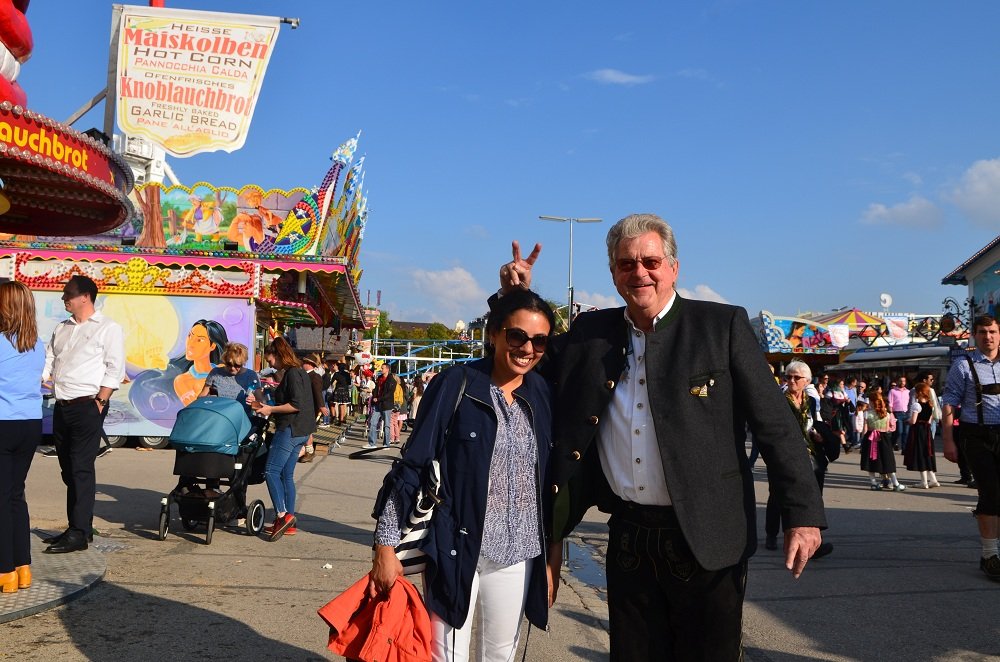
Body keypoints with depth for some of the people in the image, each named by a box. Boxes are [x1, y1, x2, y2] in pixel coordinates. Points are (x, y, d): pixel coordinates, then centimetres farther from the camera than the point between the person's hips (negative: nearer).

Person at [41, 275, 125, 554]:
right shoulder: (62, 329, 18)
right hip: (62, 406, 7)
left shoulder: (108, 328, -4)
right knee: (68, 469, 11)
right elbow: (48, 361, 18)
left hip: (87, 406, -7)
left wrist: (100, 402, -15)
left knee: (82, 468, -7)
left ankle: (79, 533, -4)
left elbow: (115, 369, -9)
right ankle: (78, 526, 20)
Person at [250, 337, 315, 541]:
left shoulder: (292, 373, -13)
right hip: (298, 431, 10)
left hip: (290, 430, -10)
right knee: (286, 474, 11)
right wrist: (266, 407, 19)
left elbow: (297, 405, -22)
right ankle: (289, 521, 14)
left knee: (271, 471, -7)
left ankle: (282, 514, -10)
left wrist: (271, 409, -12)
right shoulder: (298, 372, 16)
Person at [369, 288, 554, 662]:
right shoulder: (456, 385, -10)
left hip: (517, 556, 4)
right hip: (455, 550, -4)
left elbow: (550, 479, 10)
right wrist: (386, 546, -10)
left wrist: (553, 553, 12)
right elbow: (413, 465, -8)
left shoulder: (542, 395, 3)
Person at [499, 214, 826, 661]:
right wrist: (516, 296, 5)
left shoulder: (723, 326, -4)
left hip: (707, 538, -3)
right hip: (628, 537, 4)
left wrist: (802, 514, -9)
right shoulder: (590, 332, 6)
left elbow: (775, 425, -5)